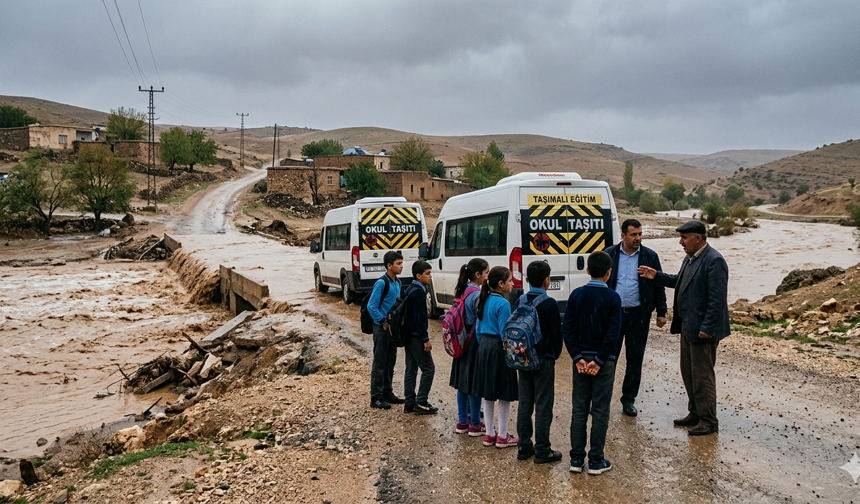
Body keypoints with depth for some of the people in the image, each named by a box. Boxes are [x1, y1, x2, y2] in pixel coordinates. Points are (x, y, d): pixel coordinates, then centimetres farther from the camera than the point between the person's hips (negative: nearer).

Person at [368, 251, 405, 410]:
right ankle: (376, 398, 5)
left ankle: (387, 393, 25)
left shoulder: (397, 282, 7)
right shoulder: (381, 283, -17)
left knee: (390, 362, 14)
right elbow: (371, 307, -17)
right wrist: (384, 323, -15)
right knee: (379, 363, -2)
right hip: (382, 328, -8)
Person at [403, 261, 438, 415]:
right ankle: (421, 403, 1)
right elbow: (420, 318, -21)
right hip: (417, 337, -10)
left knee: (411, 369, 11)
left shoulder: (410, 290, 12)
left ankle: (409, 403, 15)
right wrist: (426, 339, -18)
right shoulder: (419, 292, -17)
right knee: (428, 368, -2)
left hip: (409, 335, 10)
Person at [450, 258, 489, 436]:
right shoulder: (478, 295, -19)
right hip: (476, 343, -9)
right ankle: (475, 425, 11)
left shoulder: (463, 291, 7)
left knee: (464, 383, 14)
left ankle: (462, 422, 23)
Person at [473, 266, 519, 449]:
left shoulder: (484, 300, 7)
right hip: (498, 349, -8)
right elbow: (504, 333, -17)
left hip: (484, 347, 8)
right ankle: (502, 437, 12)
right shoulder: (503, 304, -16)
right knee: (504, 395, 4)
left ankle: (490, 434, 22)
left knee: (488, 394, 14)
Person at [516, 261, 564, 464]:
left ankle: (524, 447, 19)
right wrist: (555, 354, 5)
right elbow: (556, 333, -11)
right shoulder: (549, 303, -15)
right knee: (543, 406, 2)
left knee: (525, 403, 13)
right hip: (543, 360, -6)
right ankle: (542, 450, 7)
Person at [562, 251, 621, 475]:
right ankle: (596, 461, 11)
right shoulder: (612, 297, -9)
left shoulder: (576, 295, 0)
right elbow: (613, 332, -14)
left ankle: (576, 459, 14)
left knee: (579, 409, 10)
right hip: (604, 360, -3)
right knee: (600, 411, 5)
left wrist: (578, 358, -4)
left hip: (581, 359, 3)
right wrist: (599, 361, -11)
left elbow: (567, 328, -4)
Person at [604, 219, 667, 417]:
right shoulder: (609, 255, 1)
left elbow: (659, 286, 6)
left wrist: (661, 312, 2)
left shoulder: (650, 256, 2)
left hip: (638, 315, 1)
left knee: (635, 359, 7)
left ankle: (628, 400, 20)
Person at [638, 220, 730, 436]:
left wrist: (707, 328, -23)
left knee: (702, 375, 0)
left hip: (702, 329, -10)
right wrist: (657, 276, 12)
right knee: (688, 372, 17)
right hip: (687, 326, 10)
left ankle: (708, 421, 13)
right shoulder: (690, 258, 11)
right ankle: (695, 413, 31)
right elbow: (679, 282, 24)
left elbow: (717, 298, -22)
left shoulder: (714, 261, -19)